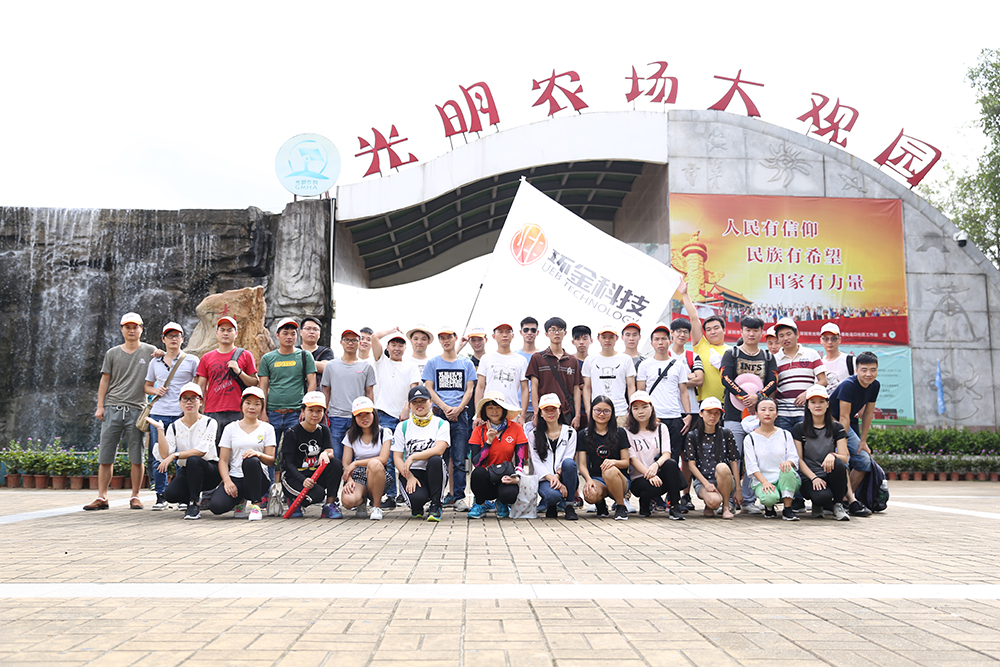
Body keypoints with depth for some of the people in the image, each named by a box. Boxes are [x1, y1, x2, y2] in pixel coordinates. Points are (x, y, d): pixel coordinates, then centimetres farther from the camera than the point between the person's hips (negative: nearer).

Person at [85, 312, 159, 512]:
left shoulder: (150, 352, 8)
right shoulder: (112, 353, 12)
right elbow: (105, 380, 12)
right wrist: (100, 406, 5)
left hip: (136, 410, -1)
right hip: (112, 408, 2)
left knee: (137, 457, 0)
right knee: (105, 456, 2)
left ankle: (135, 497, 9)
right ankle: (102, 498, 8)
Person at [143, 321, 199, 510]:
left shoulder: (191, 360, 5)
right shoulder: (155, 362, 16)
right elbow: (147, 386, 24)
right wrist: (155, 391, 3)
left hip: (182, 414, -3)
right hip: (158, 414, 4)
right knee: (157, 458, 3)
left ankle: (185, 497, 5)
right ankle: (161, 496, 12)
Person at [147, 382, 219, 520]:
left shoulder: (209, 423, -5)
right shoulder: (174, 426, 4)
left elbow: (201, 451, -18)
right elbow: (164, 455, -10)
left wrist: (175, 455, -23)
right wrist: (160, 429, -13)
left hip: (210, 471, -3)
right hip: (186, 472, 3)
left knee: (193, 460, -35)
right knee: (170, 494, -26)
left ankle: (194, 505, -21)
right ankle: (189, 498, 10)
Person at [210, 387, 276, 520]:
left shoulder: (267, 428, 8)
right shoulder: (231, 428, 9)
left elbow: (271, 460, 1)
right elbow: (223, 460, 3)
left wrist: (258, 454, -22)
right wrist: (227, 481, -15)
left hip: (258, 480, -1)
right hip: (235, 478, 1)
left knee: (251, 460, -36)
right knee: (216, 506, -28)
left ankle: (255, 504, -18)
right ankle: (241, 500, 7)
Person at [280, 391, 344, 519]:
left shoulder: (324, 430, 6)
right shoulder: (292, 432, -10)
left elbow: (330, 452, -5)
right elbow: (288, 463, -14)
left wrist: (325, 453, -32)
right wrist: (303, 480, -31)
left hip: (315, 474, 5)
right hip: (293, 476, -5)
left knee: (336, 463, -23)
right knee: (318, 493, -32)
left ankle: (330, 505, -15)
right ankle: (295, 502, 1)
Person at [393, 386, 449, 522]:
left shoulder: (441, 424, 3)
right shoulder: (402, 427, 8)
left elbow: (438, 450, -14)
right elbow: (397, 457, 2)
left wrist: (413, 457, -22)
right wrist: (409, 477, -15)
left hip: (432, 473, 0)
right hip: (409, 472, 0)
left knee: (435, 460, -35)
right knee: (417, 498, -32)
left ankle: (435, 506, -18)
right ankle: (416, 508, 10)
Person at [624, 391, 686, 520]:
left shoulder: (661, 428, 9)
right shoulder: (627, 432, 1)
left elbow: (666, 454, -4)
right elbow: (633, 459, -9)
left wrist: (656, 464, -28)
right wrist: (649, 475, -26)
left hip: (659, 472, 2)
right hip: (639, 478, -2)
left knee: (670, 463, -31)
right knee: (654, 487, -36)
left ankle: (674, 507, -21)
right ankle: (645, 503, 2)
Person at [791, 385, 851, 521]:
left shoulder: (837, 428, 9)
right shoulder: (799, 429, 3)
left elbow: (844, 458, 2)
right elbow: (798, 459, -1)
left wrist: (832, 455, -22)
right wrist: (814, 478, -15)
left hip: (831, 476, 3)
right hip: (808, 478, -2)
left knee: (838, 464, -33)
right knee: (823, 497, -36)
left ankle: (837, 504, -10)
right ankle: (818, 504, 4)